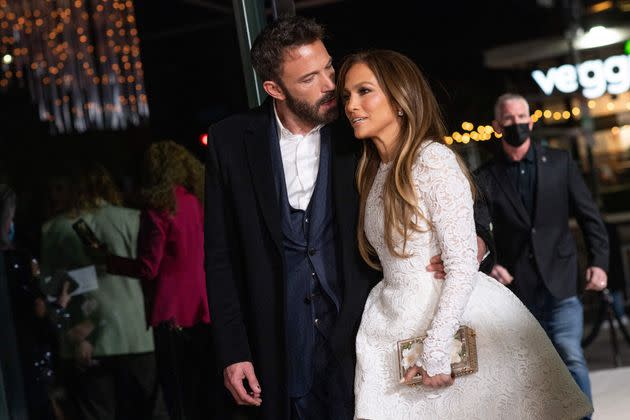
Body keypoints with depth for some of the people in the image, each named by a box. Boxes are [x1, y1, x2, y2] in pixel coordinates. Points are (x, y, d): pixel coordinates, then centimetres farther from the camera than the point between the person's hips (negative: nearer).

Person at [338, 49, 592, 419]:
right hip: (398, 325, 7)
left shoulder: (434, 160, -13)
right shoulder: (373, 173, 11)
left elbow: (463, 265, -19)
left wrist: (436, 351, -23)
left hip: (450, 316, -7)